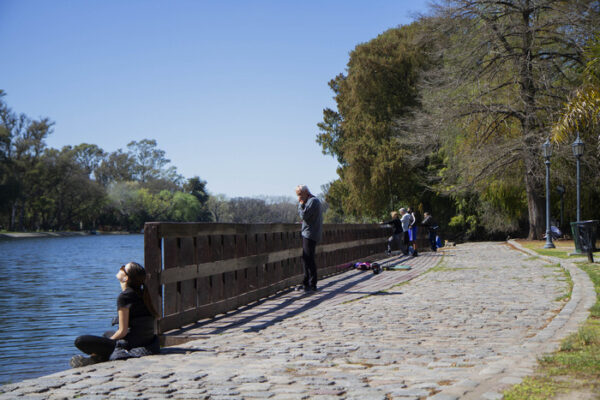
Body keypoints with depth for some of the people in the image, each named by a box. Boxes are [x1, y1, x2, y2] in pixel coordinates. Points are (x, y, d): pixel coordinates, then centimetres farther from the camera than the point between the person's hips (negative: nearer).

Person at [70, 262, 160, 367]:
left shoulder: (124, 296, -16)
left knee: (80, 341, -10)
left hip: (130, 345, -8)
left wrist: (109, 341, 3)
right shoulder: (141, 294, 9)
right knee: (107, 334, 36)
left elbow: (122, 331, -17)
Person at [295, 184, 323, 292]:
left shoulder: (313, 201, -13)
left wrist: (301, 204, -9)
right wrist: (301, 204, 10)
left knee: (309, 259, -10)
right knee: (306, 259, 13)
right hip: (307, 233, 11)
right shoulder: (310, 201, 19)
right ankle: (306, 283, 19)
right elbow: (302, 215, 21)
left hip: (310, 234, -11)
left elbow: (303, 215, -19)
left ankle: (312, 285, -8)